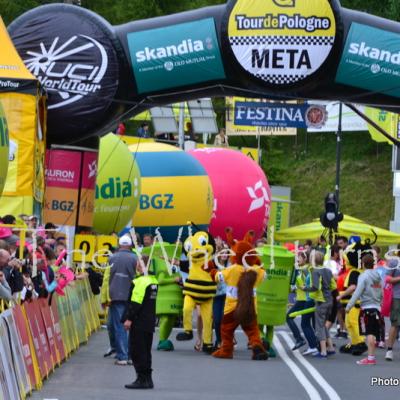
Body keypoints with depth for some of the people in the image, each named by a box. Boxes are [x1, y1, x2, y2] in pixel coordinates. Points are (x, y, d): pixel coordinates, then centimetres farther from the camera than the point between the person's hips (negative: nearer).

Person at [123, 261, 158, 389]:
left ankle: (142, 379, -7)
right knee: (146, 351, 15)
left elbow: (136, 302, -21)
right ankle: (147, 379, 17)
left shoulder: (141, 281, -17)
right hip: (150, 322, 9)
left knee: (137, 351, -5)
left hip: (139, 322, -9)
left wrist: (129, 318, -18)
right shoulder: (153, 280, 12)